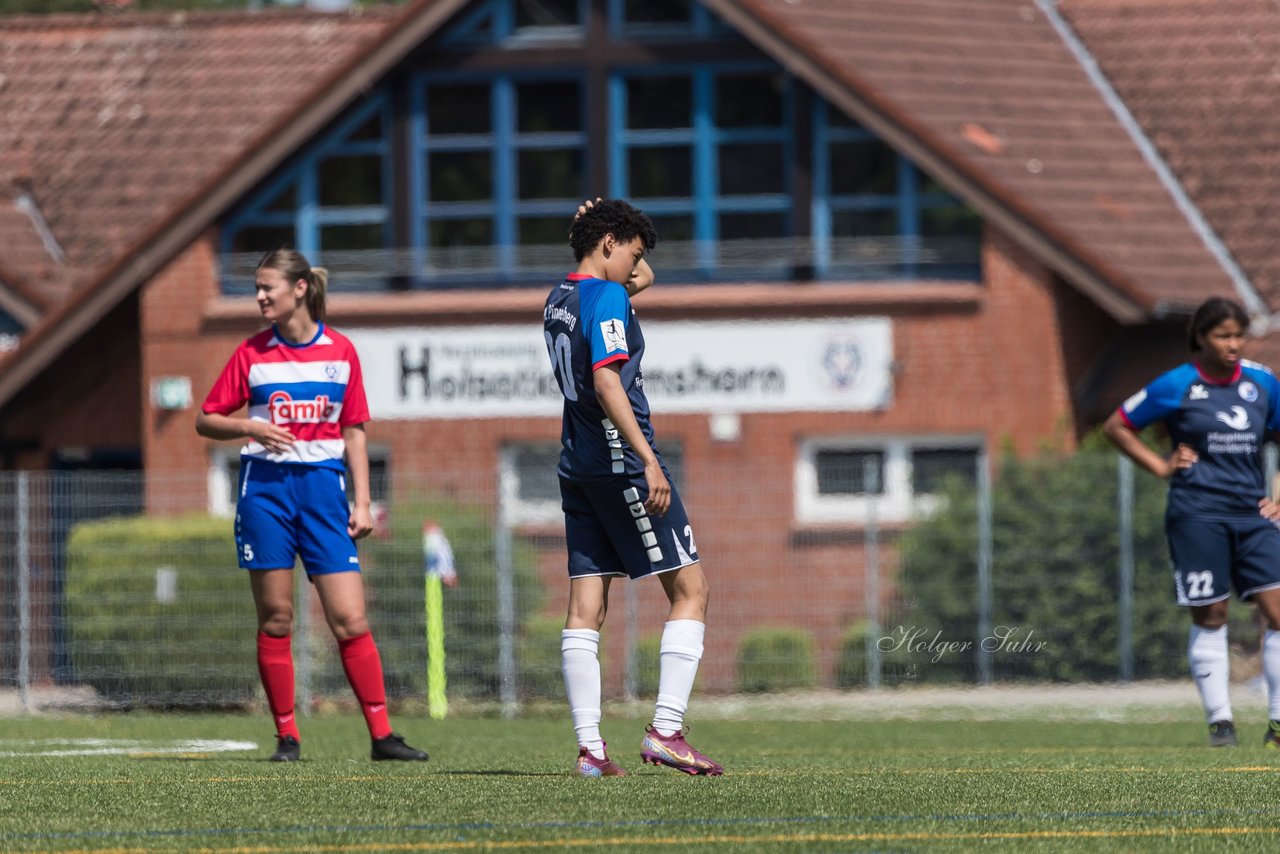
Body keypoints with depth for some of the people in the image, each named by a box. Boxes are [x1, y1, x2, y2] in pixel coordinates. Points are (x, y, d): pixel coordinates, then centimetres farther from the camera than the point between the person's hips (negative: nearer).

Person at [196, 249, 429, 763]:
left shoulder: (340, 351, 6)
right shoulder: (252, 354, 4)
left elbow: (354, 431, 10)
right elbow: (206, 420, 8)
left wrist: (362, 502, 4)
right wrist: (248, 427, -12)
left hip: (323, 487, 0)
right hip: (266, 485, 0)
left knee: (350, 619, -6)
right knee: (275, 619, 0)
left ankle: (382, 735, -3)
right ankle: (287, 736, 7)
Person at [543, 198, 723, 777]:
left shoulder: (559, 299, 15)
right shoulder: (606, 298, -12)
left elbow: (645, 280, 32)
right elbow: (607, 384, -23)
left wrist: (594, 226, 21)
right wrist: (649, 460, -26)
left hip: (577, 465, 9)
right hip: (620, 463, -9)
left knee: (585, 607, 4)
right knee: (690, 589, -2)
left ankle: (589, 746, 0)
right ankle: (665, 730, -11)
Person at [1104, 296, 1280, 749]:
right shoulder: (1177, 386, -1)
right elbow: (1116, 426, 7)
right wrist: (1161, 467, 1)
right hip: (1198, 515, -3)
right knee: (1210, 617, -1)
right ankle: (1220, 720, 7)